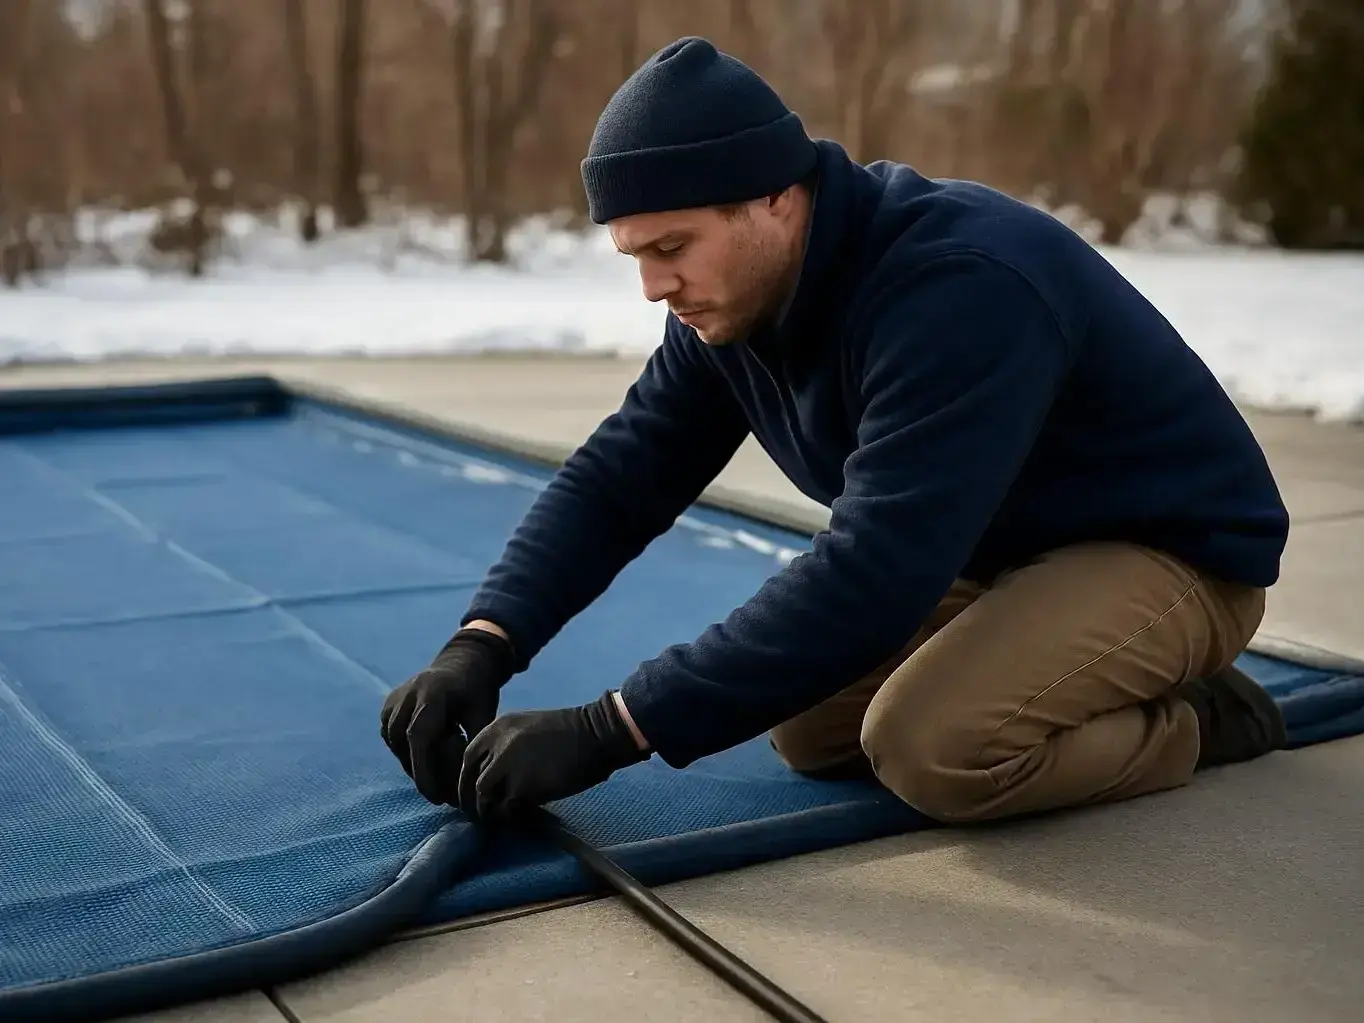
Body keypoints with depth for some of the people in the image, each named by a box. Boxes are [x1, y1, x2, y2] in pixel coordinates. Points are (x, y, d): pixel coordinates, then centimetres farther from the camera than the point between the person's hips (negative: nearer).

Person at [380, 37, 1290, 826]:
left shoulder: (962, 287, -35)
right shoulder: (736, 298, -8)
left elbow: (869, 576, -41)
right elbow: (616, 477, -8)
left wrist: (609, 729, -40)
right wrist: (482, 644, -24)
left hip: (1173, 549, -8)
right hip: (1001, 547, 8)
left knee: (933, 746, -29)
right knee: (810, 727, -1)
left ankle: (1194, 719, -2)